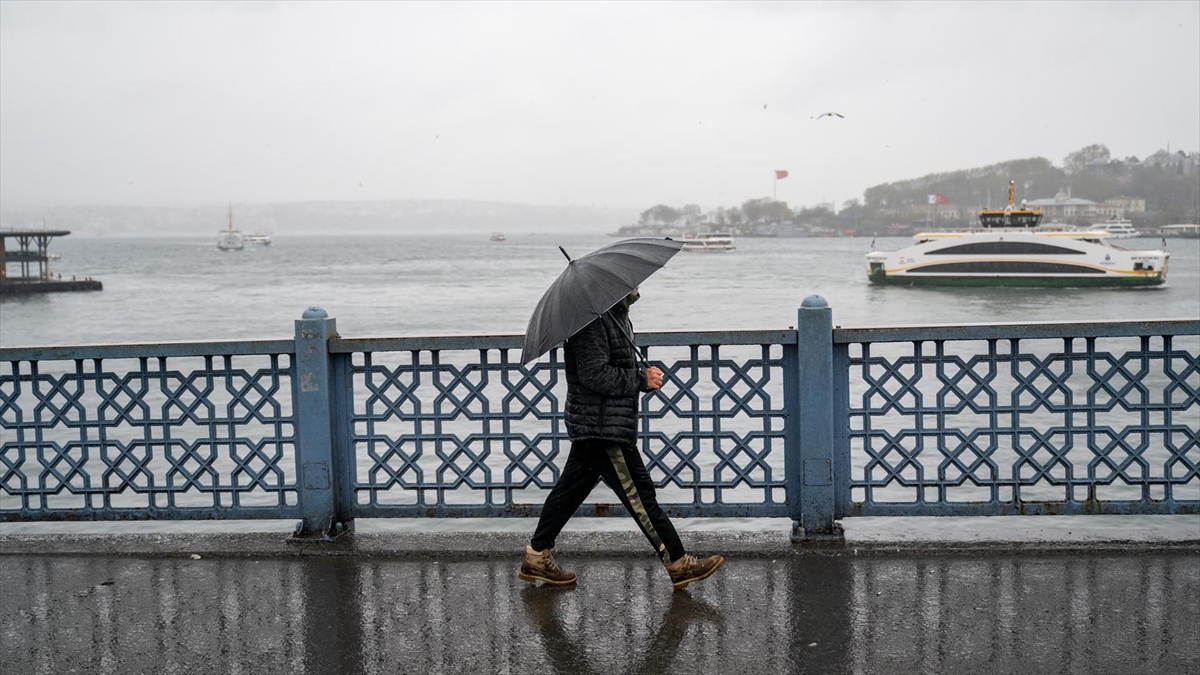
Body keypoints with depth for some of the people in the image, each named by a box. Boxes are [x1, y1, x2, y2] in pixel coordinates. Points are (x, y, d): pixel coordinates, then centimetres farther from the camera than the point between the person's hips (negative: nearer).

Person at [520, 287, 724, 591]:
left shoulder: (617, 315, 16)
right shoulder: (593, 318, -18)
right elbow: (594, 374, -24)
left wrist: (644, 377, 4)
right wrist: (642, 380, -15)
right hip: (601, 426, -11)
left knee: (571, 489, 14)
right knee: (639, 494, -5)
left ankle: (537, 558, 22)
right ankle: (678, 564, 1)